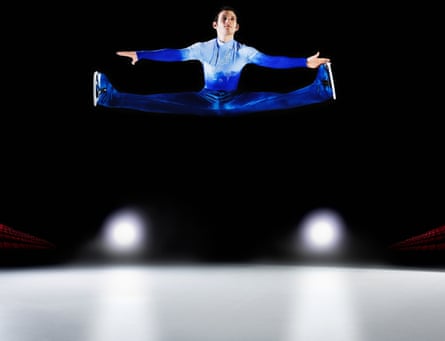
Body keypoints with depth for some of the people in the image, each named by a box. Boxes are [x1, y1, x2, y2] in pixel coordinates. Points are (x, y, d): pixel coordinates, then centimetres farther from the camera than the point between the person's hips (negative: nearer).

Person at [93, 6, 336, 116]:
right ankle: (108, 96, -23)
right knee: (158, 101, -17)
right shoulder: (202, 48, 4)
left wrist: (305, 62, -14)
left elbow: (271, 61, -4)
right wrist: (140, 55, -6)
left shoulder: (245, 51, 3)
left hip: (234, 102, 1)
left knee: (279, 99, -20)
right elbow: (173, 55, 0)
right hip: (204, 100, 0)